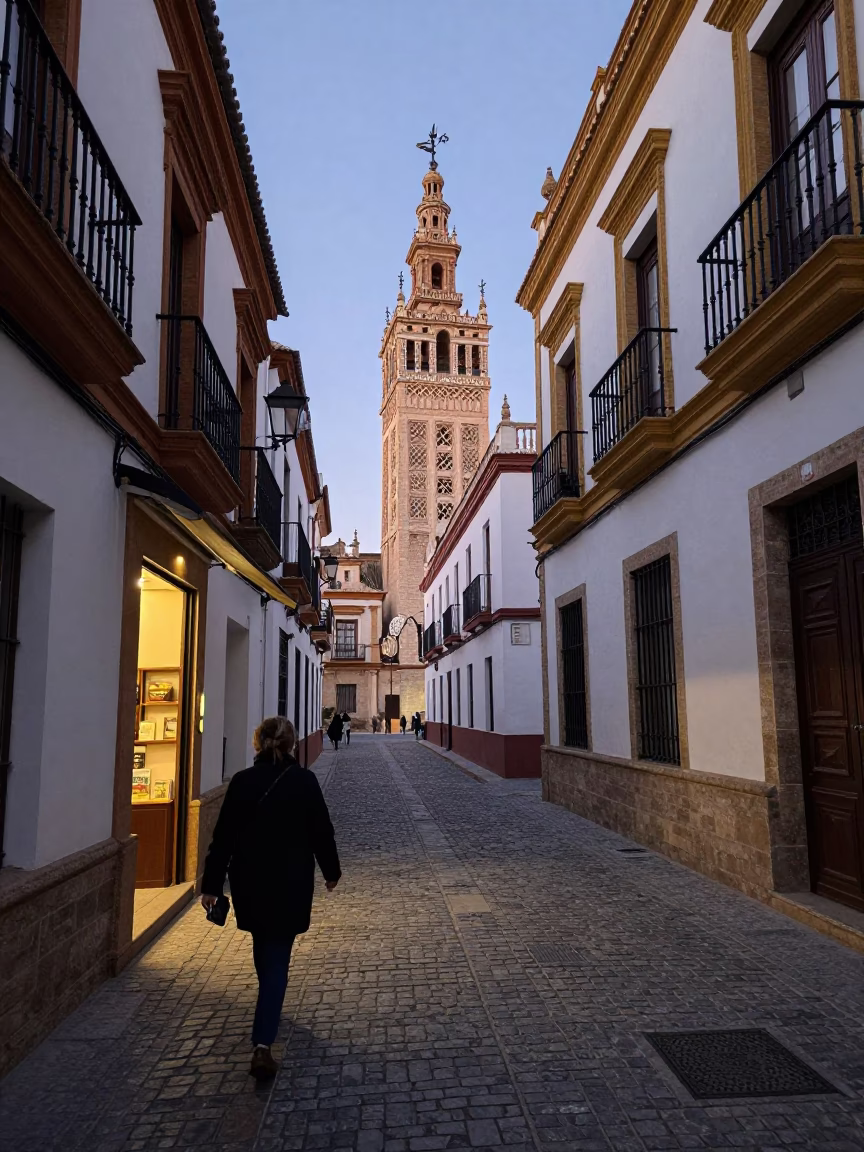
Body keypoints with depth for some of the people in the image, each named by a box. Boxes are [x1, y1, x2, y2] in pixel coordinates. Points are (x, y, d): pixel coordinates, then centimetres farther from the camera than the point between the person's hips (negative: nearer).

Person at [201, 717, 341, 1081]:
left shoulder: (241, 781, -6)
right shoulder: (304, 780, -10)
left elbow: (224, 837, -4)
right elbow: (322, 831, -5)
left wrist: (211, 884, 3)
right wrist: (331, 871, 10)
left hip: (249, 883, 3)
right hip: (291, 885, -2)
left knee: (263, 945, 26)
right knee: (277, 958, 2)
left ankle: (269, 1004, 47)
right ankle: (263, 1042, -9)